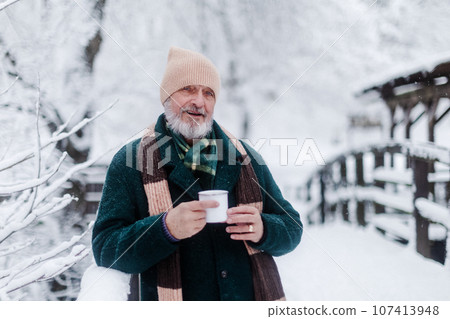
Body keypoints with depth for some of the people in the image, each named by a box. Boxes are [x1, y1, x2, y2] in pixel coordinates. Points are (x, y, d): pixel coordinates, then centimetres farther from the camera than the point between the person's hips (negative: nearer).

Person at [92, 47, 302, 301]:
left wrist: (263, 230, -15)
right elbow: (105, 251, -10)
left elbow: (292, 228, 6)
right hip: (175, 298, -2)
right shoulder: (130, 162, -5)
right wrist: (167, 229, -26)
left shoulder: (245, 157, 4)